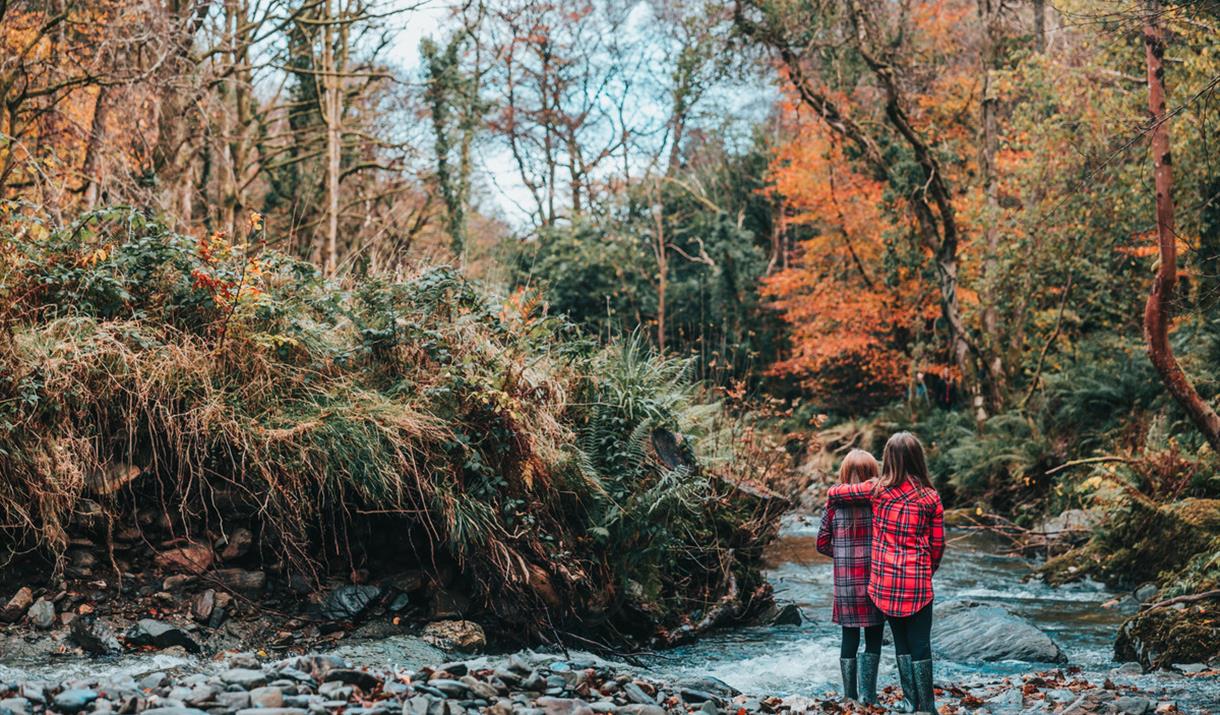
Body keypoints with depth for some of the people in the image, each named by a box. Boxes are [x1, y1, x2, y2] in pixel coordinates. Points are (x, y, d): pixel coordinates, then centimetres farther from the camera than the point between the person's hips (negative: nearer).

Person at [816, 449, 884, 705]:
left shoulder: (834, 504, -2)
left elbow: (822, 544, 1)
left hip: (845, 584, 2)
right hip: (874, 582, -2)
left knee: (849, 639, 10)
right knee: (873, 640, 10)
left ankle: (850, 696, 15)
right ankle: (867, 696, 8)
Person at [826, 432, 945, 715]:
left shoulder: (878, 490, -4)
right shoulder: (930, 498, -4)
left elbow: (834, 493, 5)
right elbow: (938, 544, 2)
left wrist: (831, 510, 26)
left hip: (885, 582, 1)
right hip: (917, 583, -1)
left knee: (901, 643, 15)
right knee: (920, 645, 6)